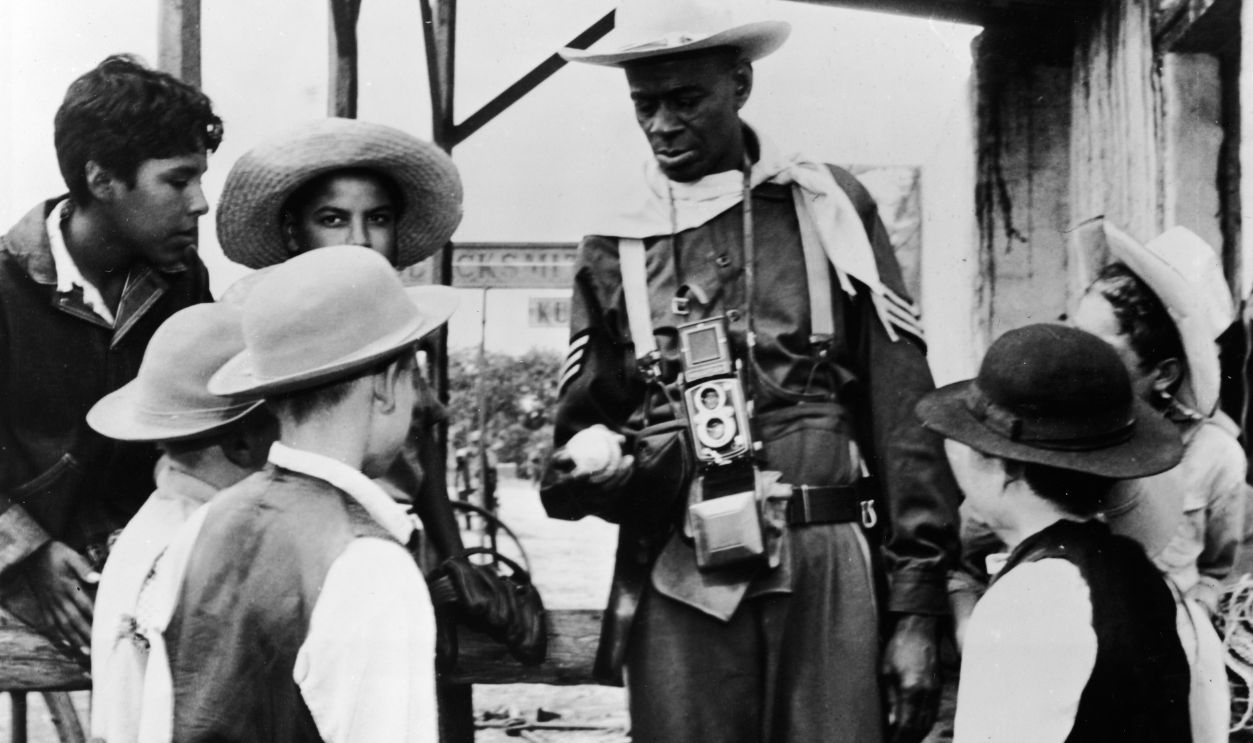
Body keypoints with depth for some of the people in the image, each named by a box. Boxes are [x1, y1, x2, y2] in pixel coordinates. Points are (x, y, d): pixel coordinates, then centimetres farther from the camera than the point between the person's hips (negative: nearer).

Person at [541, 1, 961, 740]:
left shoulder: (830, 208, 5)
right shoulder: (614, 249, 10)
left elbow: (902, 413, 2)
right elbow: (581, 437, 15)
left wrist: (917, 604, -2)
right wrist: (598, 464, -10)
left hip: (829, 572, -1)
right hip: (680, 587, 1)